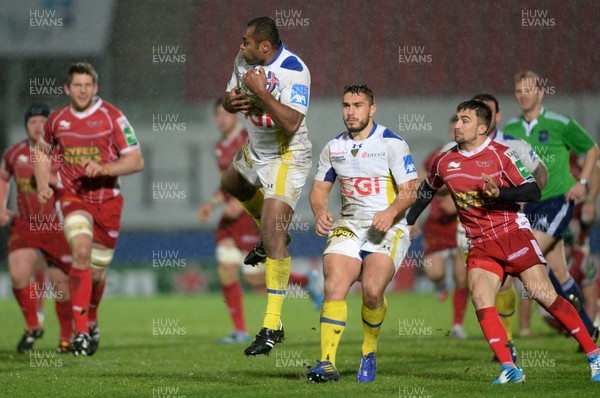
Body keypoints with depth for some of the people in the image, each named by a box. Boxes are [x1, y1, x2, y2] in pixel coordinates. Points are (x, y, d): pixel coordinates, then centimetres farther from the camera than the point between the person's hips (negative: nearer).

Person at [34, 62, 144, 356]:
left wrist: (104, 168, -24)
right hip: (73, 198, 0)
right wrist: (42, 186, 7)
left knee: (96, 271, 7)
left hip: (107, 200, 0)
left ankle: (91, 321, 39)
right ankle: (80, 332, -26)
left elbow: (136, 161, -8)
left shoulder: (112, 117, -7)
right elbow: (41, 151, 22)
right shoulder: (57, 120, 3)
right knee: (81, 252, -26)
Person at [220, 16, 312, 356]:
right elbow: (228, 99, 9)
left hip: (287, 157, -9)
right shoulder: (244, 59, -3)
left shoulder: (294, 71, -27)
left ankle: (273, 325, -17)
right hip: (255, 150, 9)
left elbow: (292, 124, -34)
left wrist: (261, 93, -35)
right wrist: (232, 101, -14)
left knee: (274, 231, -17)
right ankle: (273, 235, 56)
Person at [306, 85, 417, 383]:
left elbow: (409, 190, -7)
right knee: (334, 287, -19)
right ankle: (327, 364, -20)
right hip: (349, 226, 4)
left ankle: (369, 354, 1)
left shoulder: (392, 144, -4)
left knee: (372, 290, -24)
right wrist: (320, 213, -6)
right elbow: (319, 188, 16)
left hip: (387, 229, -4)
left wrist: (390, 213, -26)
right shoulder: (333, 148, 10)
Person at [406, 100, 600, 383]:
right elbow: (426, 192, 27)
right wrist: (406, 223, 21)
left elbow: (533, 192, -10)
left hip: (513, 234, -4)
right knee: (480, 298, -18)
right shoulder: (444, 163, 8)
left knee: (543, 294, -10)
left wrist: (500, 192, -24)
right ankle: (509, 370, -16)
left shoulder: (501, 155, -6)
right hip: (480, 245, 4)